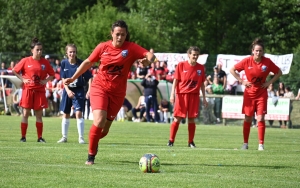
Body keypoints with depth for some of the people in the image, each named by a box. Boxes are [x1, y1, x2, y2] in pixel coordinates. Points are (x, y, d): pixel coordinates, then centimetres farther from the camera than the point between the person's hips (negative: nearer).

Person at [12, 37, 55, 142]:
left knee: (39, 115, 3)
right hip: (28, 90, -1)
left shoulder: (45, 62, 2)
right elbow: (14, 71, 5)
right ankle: (23, 137, 5)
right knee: (25, 114, 0)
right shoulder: (25, 61, -3)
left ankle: (40, 137, 7)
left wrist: (46, 80, -5)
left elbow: (52, 74, 12)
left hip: (40, 91, 1)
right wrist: (23, 79, -5)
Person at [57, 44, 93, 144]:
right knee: (66, 114, 10)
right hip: (67, 90, 3)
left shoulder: (81, 63, -12)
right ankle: (64, 137, 22)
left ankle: (81, 137, -8)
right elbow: (63, 78, 1)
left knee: (78, 113, -14)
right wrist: (68, 90, -12)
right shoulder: (64, 63, -3)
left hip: (79, 90, -3)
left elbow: (89, 77, -8)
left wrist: (89, 90, -18)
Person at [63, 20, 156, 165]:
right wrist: (73, 78, 13)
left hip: (117, 92, 1)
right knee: (99, 121, -21)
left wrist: (148, 60, -35)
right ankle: (91, 155, -5)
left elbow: (150, 55, -11)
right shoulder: (103, 47, -1)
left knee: (105, 128, 7)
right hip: (99, 87, -1)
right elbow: (88, 62, 12)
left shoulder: (131, 48, -5)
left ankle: (95, 140, 43)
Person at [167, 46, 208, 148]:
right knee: (177, 118, -4)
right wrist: (172, 94, -7)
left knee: (191, 119, 2)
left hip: (194, 96, 2)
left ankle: (191, 142, 11)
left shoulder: (201, 68, 7)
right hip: (182, 94, -2)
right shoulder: (181, 65, -1)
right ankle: (171, 141, 3)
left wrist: (204, 97, 11)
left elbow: (202, 83, 13)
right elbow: (175, 80, 0)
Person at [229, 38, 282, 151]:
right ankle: (245, 143, 15)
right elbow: (232, 70, -1)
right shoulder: (247, 61, -11)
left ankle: (261, 144, -6)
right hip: (249, 94, 0)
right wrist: (241, 81, -9)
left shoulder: (267, 62, -9)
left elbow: (279, 72, 4)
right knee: (248, 119, 4)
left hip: (261, 94, 0)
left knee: (260, 118, -10)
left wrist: (269, 82, -7)